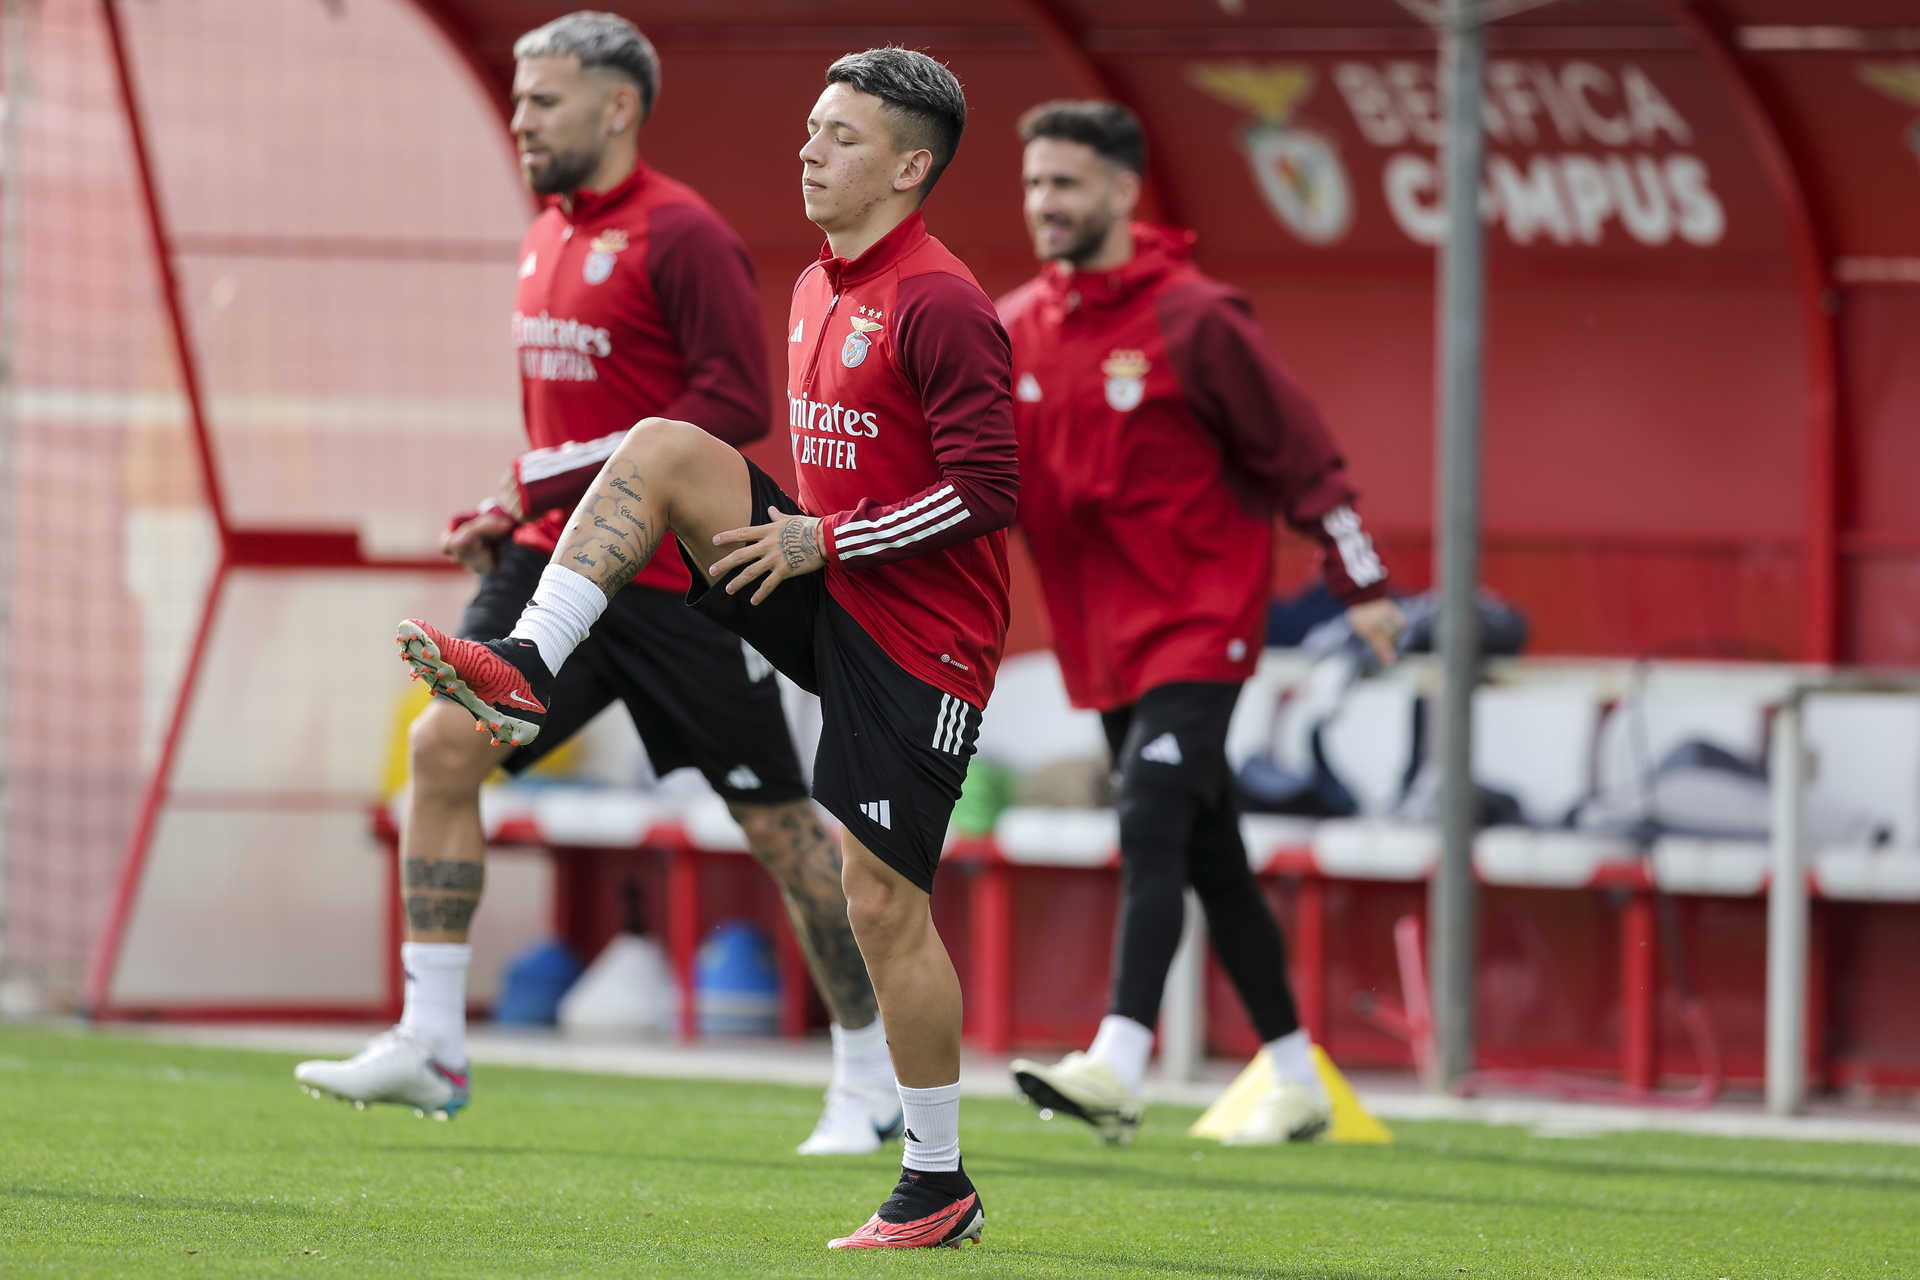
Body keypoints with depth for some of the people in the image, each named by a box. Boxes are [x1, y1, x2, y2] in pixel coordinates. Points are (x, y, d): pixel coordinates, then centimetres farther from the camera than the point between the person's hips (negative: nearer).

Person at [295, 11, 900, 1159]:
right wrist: (513, 512, 10)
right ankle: (431, 1043, -10)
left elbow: (740, 401, -19)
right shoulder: (551, 238, 14)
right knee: (447, 741, -11)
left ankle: (873, 1082, 12)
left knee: (777, 821, 1)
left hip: (683, 579, -8)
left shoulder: (680, 236, -13)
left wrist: (582, 473, -21)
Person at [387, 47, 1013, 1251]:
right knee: (663, 447, -10)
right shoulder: (819, 289, 13)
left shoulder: (940, 306, -16)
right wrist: (794, 536, 12)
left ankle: (941, 1191, 4)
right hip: (827, 601, 8)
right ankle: (526, 668, -19)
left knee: (883, 905, -7)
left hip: (917, 642, -8)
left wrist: (825, 541, -17)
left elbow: (987, 491, -21)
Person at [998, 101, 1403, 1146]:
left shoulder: (1191, 319, -10)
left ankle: (1118, 1063, -32)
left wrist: (1361, 586, -7)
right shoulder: (1013, 331, 8)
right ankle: (1295, 1081, 21)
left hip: (1198, 622, -7)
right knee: (1208, 859, 12)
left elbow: (1297, 451, -7)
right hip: (1101, 641, 7)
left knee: (1152, 828, -21)